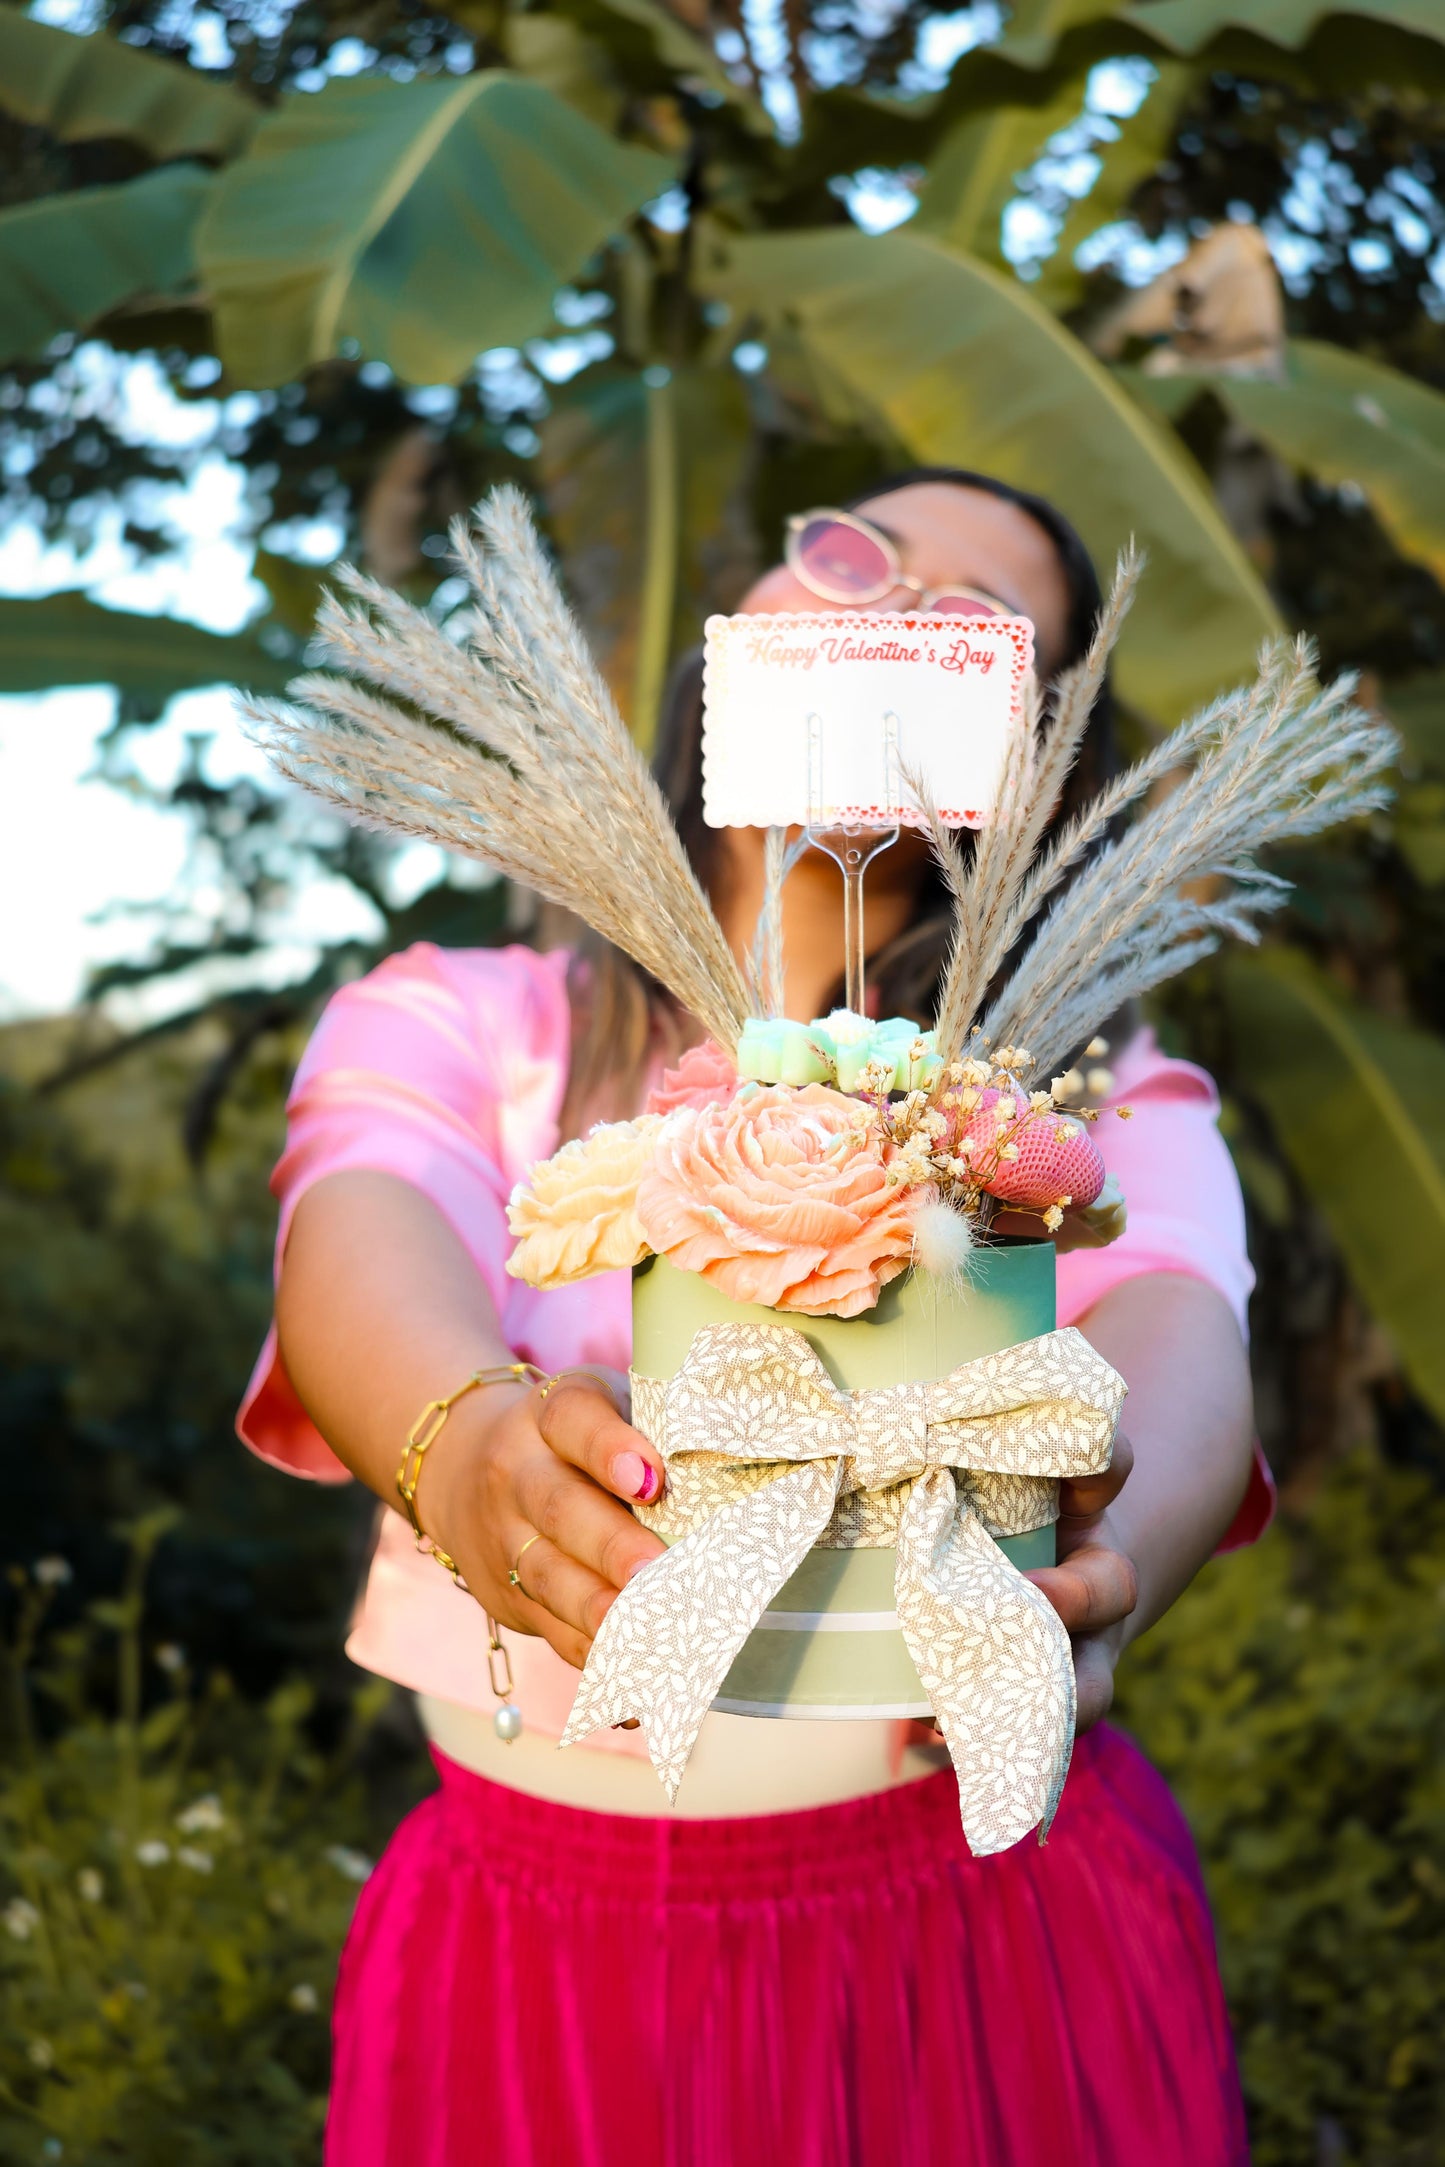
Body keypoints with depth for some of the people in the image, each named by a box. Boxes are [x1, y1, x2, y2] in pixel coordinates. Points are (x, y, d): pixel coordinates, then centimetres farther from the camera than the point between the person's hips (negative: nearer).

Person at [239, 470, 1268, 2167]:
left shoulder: (1086, 1083, 3)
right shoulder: (454, 1019, 3)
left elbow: (1172, 1324, -16)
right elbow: (363, 1229, -17)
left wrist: (1111, 1556, -39)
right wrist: (463, 1439, -40)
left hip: (1000, 1896, 0)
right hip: (538, 1943, 0)